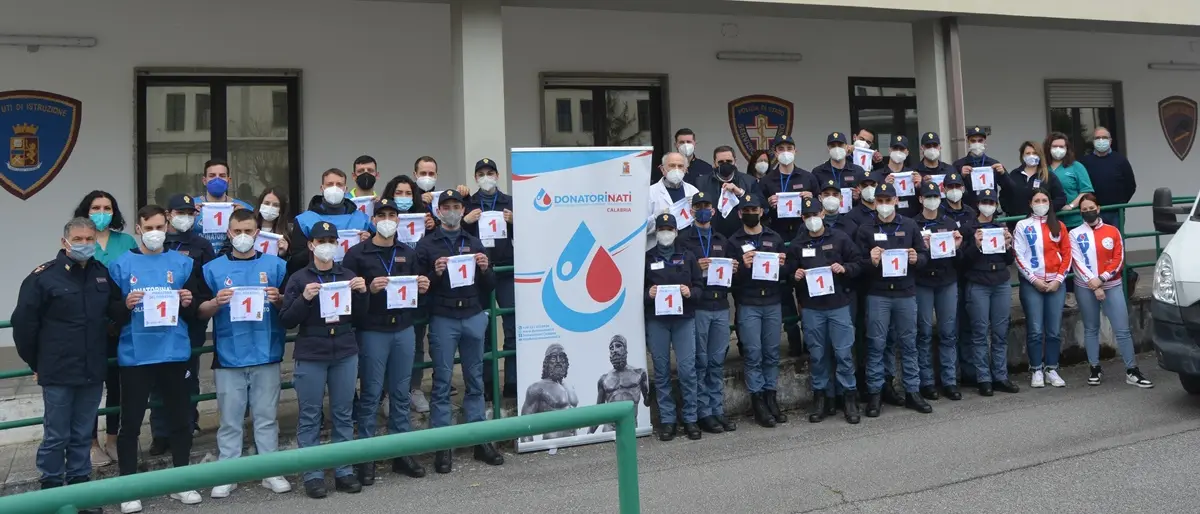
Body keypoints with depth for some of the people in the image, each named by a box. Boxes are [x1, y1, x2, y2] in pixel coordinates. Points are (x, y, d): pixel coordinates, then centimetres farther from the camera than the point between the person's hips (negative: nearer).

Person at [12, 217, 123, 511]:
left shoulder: (103, 274, 5)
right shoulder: (44, 276, -8)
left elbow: (115, 313, 15)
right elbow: (23, 323, -4)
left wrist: (127, 306, -7)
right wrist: (35, 363, 1)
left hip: (93, 372, 4)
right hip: (58, 374, -4)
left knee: (83, 435, 14)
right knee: (56, 436, 6)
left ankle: (79, 486, 26)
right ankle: (51, 490, 20)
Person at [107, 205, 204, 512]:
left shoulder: (183, 263, 7)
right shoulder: (121, 265, 3)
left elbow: (195, 312, 7)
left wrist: (187, 303, -13)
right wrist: (126, 305, -18)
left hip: (174, 353, 2)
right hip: (134, 356, -1)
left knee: (180, 419, 9)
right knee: (130, 423, 5)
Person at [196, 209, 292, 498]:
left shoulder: (276, 265, 6)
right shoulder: (213, 269, 5)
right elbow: (200, 314, 4)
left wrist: (278, 299, -14)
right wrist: (216, 302, -16)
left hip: (266, 356, 0)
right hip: (228, 358, 0)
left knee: (266, 417, 7)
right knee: (230, 420, 7)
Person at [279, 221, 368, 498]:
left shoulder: (348, 275, 10)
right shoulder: (298, 278, 0)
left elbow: (359, 315, 10)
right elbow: (286, 320, -4)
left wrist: (362, 293, -8)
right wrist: (305, 299, -19)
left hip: (345, 353, 3)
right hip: (310, 355, -3)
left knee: (343, 414, 7)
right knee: (310, 416, 2)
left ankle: (344, 471, 16)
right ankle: (313, 475, 11)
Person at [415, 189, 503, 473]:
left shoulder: (474, 242, 14)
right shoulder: (427, 244, 4)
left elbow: (490, 286, 14)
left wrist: (485, 269, -6)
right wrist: (435, 273, -18)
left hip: (474, 316, 3)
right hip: (443, 319, -3)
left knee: (475, 381, 9)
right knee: (442, 383, 2)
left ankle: (480, 441, 16)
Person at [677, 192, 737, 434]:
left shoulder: (722, 240, 19)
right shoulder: (683, 239, 1)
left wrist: (733, 270, 1)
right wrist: (696, 267, -20)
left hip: (721, 306, 5)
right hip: (697, 307, -5)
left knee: (717, 362, 9)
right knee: (700, 362, 0)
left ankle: (718, 410, 16)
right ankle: (703, 412, 7)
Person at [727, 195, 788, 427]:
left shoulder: (775, 238, 13)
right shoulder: (734, 241, 5)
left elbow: (786, 273, 14)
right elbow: (730, 276, -1)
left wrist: (782, 265, -7)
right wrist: (743, 265, -19)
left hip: (773, 303, 3)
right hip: (748, 305, -2)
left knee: (772, 353, 5)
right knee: (753, 354, -3)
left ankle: (771, 398, 14)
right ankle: (758, 402, 4)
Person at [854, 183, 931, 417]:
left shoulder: (910, 226, 8)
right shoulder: (865, 229, 3)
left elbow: (924, 255, 10)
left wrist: (917, 259, -11)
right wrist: (870, 262, -20)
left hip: (906, 293, 2)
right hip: (877, 294, -2)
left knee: (909, 343, 8)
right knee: (876, 344, 1)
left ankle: (912, 392, 18)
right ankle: (874, 393, 9)